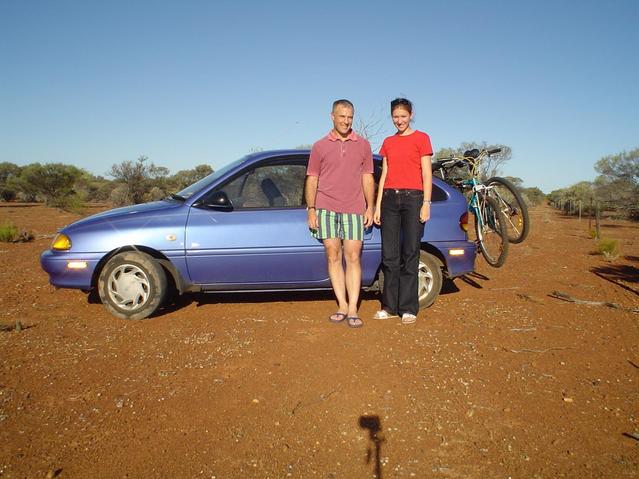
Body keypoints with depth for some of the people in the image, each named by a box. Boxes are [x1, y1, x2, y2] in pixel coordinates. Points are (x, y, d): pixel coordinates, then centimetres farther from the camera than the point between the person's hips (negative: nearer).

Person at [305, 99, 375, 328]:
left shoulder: (363, 145, 14)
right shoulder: (320, 146, 11)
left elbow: (367, 178, 13)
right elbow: (312, 180, 9)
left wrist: (370, 207, 5)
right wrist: (311, 210, 2)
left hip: (354, 210, 0)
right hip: (327, 208, 0)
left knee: (353, 258, -3)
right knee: (333, 257, 0)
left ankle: (352, 309, 0)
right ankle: (342, 305, 7)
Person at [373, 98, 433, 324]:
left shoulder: (421, 138, 6)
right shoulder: (388, 142, 18)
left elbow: (426, 173, 1)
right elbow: (384, 175, 16)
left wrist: (426, 203, -9)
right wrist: (377, 205, 10)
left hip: (412, 197, -4)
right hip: (390, 198, 4)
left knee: (410, 255, -3)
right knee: (389, 256, 3)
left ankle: (408, 308, 3)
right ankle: (390, 307, 10)